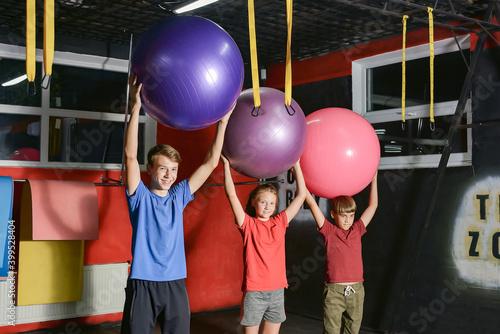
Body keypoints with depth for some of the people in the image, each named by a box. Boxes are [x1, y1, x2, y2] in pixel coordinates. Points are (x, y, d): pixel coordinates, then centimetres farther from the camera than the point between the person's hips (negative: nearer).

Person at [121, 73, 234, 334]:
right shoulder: (140, 196, -2)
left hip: (175, 284, 4)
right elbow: (130, 155, -15)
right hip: (142, 283, -4)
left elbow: (210, 164, 9)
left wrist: (223, 121, 6)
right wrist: (135, 108, -22)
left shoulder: (178, 197, 8)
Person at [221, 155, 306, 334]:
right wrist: (226, 165, -15)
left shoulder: (280, 222, 7)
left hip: (277, 290, 4)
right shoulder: (248, 223, -3)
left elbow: (301, 195, 7)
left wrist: (296, 164, 6)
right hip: (254, 291, -4)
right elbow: (231, 195, -13)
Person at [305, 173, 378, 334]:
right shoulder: (328, 231, -2)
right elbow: (312, 203, -6)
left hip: (356, 290, 4)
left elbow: (373, 205, 14)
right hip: (334, 291, -4)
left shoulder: (357, 230, 8)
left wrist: (374, 178, 16)